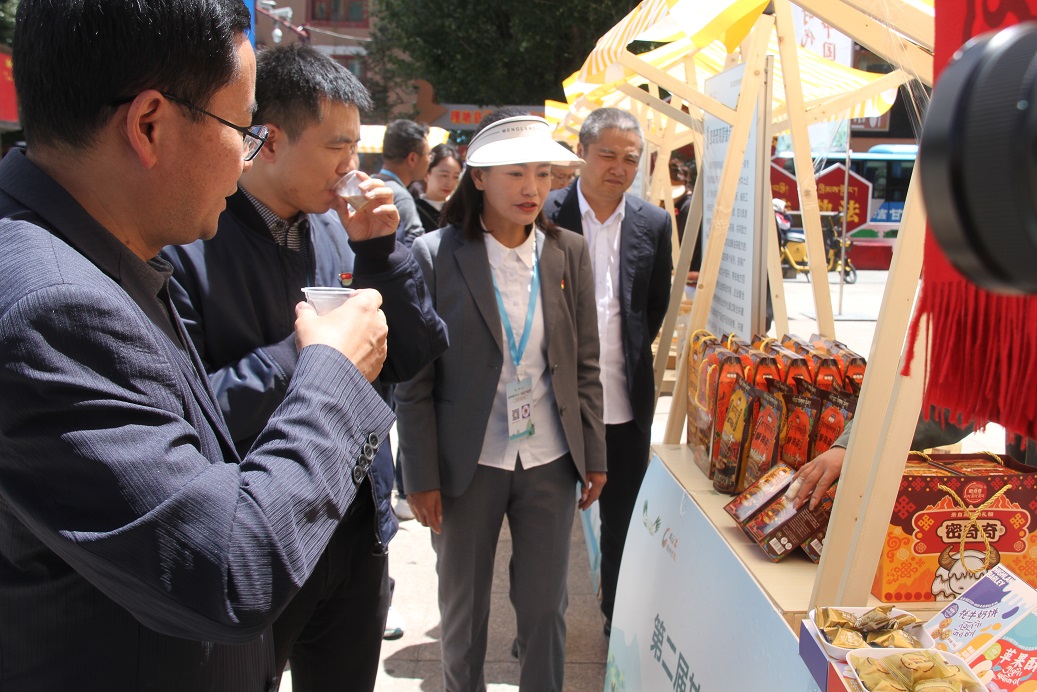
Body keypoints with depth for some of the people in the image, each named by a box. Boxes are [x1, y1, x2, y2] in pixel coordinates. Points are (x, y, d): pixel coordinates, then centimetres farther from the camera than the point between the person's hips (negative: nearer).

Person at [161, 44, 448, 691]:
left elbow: (412, 360, 0)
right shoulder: (185, 244, -17)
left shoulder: (341, 230, 1)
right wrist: (305, 352, -21)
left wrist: (379, 249, -11)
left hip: (357, 534, 6)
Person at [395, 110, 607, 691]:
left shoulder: (569, 253, 0)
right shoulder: (434, 256, -11)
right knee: (464, 610, 16)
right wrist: (421, 478, -8)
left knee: (546, 607, 14)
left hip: (551, 462, 2)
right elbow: (415, 381, -8)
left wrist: (595, 456, 6)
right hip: (468, 464, -2)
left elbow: (585, 365, 5)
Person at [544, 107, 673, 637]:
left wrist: (633, 351, 5)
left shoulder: (654, 224, 3)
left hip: (626, 400, 2)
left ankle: (619, 617, 34)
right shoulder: (545, 215, -6)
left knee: (623, 518, 14)